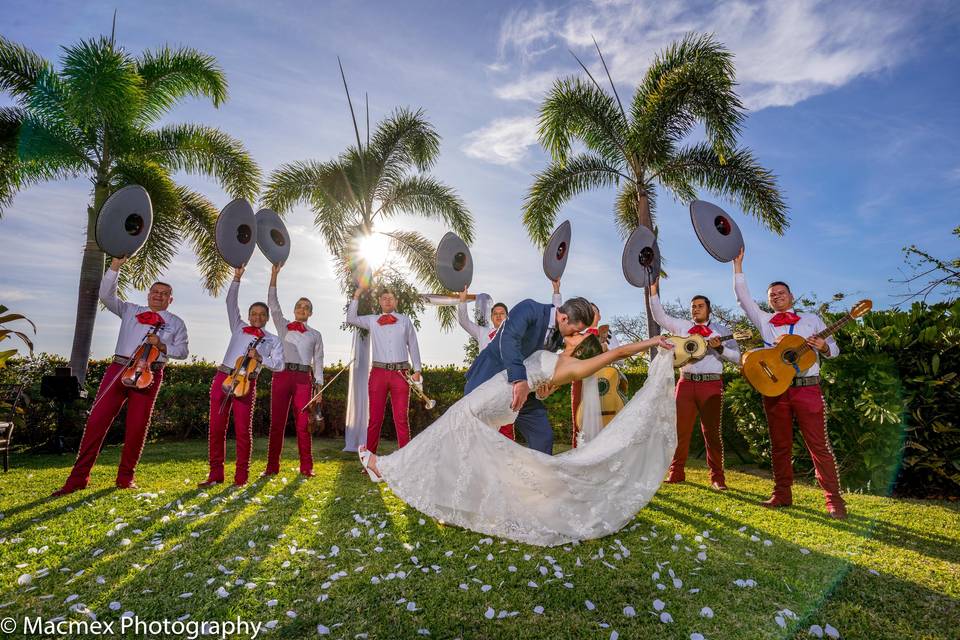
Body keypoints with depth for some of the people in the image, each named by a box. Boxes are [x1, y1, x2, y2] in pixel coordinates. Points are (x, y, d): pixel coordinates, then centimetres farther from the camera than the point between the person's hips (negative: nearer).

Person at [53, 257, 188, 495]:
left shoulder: (176, 323, 15)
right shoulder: (130, 310, 18)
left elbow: (183, 351, 11)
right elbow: (106, 295, 7)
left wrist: (162, 346, -8)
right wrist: (115, 266, -1)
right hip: (119, 367, 1)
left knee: (137, 426, -1)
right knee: (97, 419, -5)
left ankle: (125, 477, 11)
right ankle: (79, 477, 3)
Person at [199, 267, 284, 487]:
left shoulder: (273, 341, 11)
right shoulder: (239, 328, 17)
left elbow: (279, 365, 2)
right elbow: (231, 302, 12)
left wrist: (260, 358, -12)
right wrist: (237, 279, 5)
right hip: (223, 377, 2)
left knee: (243, 429, -5)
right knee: (216, 427, 2)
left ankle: (241, 474, 4)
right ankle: (215, 473, 12)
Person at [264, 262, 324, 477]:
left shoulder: (315, 335, 14)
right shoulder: (283, 326, 15)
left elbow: (318, 362, 11)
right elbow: (273, 304, 5)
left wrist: (318, 386, 3)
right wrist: (274, 275, -2)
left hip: (303, 378, 0)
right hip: (282, 375, 1)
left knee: (303, 424, -2)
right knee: (276, 422, 2)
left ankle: (306, 467, 4)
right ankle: (272, 466, 10)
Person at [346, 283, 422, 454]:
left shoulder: (405, 320, 12)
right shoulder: (372, 320, 13)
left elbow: (413, 346, 12)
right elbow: (350, 319, 4)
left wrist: (417, 370, 7)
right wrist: (357, 295, 3)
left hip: (400, 373, 0)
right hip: (379, 372, 1)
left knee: (401, 418, -1)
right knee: (375, 418, 2)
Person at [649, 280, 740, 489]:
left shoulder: (720, 330, 9)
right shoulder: (682, 326, 13)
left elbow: (737, 357, 5)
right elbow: (660, 316, 8)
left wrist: (720, 348, -13)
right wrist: (654, 291, 1)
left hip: (711, 384, -2)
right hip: (686, 382, 2)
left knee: (711, 431, 2)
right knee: (680, 428, 2)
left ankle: (717, 477, 12)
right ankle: (677, 473, 12)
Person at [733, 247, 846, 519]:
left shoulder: (811, 319, 12)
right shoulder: (764, 321, 14)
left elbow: (833, 348, 12)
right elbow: (743, 296, 10)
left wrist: (823, 347, -13)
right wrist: (737, 264, 7)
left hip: (807, 387, -2)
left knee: (819, 444, -4)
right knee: (779, 445, 7)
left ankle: (834, 500, 4)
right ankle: (782, 494, 16)